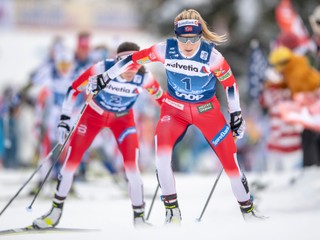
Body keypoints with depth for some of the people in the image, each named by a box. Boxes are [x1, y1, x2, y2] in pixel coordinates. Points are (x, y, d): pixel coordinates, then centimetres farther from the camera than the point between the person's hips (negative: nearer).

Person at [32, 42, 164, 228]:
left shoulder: (144, 78, -26)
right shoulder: (102, 69, -31)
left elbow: (161, 96, -6)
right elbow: (74, 89, -19)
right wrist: (65, 119, -21)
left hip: (123, 119, 1)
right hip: (94, 114, 0)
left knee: (132, 167, -16)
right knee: (71, 160, -5)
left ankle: (139, 216, -1)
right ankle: (56, 211, 12)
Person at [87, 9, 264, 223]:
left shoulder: (212, 56, -22)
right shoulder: (166, 49, -19)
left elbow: (230, 83, -8)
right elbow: (134, 59, -9)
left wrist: (236, 115, -1)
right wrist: (104, 78, -5)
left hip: (207, 110, -1)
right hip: (174, 108, 1)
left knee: (230, 161, -3)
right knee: (161, 157, -21)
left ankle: (248, 210, 18)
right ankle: (172, 211, -6)